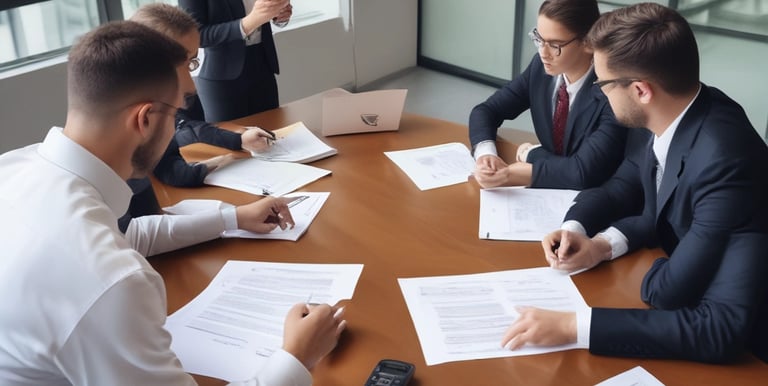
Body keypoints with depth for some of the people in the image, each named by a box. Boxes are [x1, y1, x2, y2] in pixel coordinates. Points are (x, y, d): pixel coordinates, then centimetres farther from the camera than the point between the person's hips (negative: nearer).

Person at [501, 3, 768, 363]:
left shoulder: (724, 162, -33)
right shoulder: (675, 117, -9)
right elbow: (621, 187, 9)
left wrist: (573, 326, -29)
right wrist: (577, 228, -11)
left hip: (736, 349, -6)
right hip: (684, 302, 7)